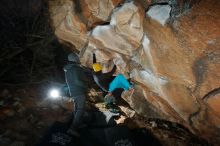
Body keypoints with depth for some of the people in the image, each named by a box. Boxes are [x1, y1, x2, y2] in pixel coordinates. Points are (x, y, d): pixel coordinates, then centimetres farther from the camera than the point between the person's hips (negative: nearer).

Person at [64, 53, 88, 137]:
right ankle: (73, 128, -15)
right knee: (80, 110, -9)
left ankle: (78, 123, 35)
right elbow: (77, 81, -26)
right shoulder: (75, 68, -18)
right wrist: (85, 86, -10)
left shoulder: (67, 70, 11)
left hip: (72, 92, 10)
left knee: (76, 108, 20)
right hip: (79, 91, -9)